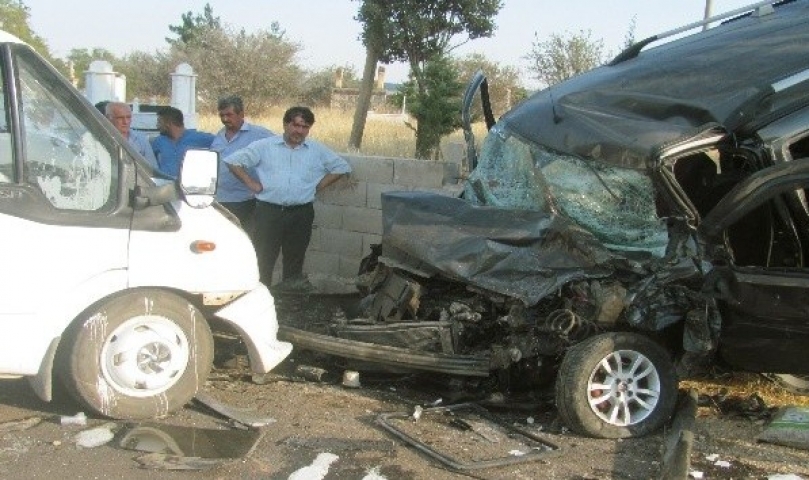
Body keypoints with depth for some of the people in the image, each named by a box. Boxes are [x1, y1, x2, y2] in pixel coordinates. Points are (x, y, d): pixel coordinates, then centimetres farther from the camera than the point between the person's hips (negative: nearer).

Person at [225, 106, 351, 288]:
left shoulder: (318, 150, 8)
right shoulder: (265, 146, 3)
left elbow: (342, 167, 15)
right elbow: (233, 161, 4)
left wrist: (319, 185, 6)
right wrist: (251, 183, -3)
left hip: (301, 213, 2)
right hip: (268, 211, -2)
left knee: (295, 259, 10)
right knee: (264, 259, -2)